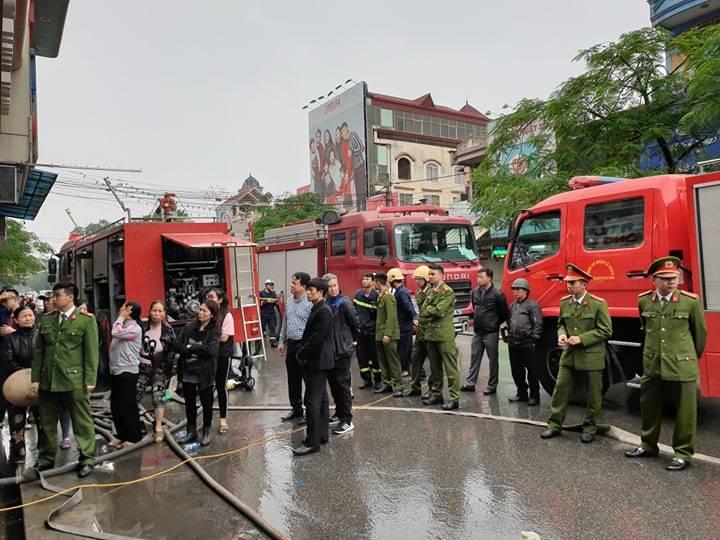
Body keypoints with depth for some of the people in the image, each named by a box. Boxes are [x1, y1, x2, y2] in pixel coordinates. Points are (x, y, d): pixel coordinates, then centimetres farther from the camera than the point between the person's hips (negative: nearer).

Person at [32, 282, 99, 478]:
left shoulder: (86, 320, -4)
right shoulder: (46, 320, 10)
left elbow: (91, 352, -6)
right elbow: (39, 351, 11)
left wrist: (90, 380, -10)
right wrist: (36, 378, 5)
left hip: (74, 380, -5)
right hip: (48, 379, 5)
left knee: (82, 422, 4)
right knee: (47, 422, 15)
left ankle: (87, 459, 16)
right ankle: (47, 458, 30)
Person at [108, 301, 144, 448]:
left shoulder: (134, 328, -13)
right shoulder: (123, 327, 13)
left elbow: (115, 333, -25)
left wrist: (121, 317, -14)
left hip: (127, 372, -9)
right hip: (116, 371, 9)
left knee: (128, 406, 0)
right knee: (116, 406, 13)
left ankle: (133, 437, 12)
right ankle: (123, 436, 24)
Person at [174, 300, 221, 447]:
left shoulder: (214, 330, -9)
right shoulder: (189, 327, 3)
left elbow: (211, 350, -22)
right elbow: (177, 345, -2)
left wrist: (190, 348, -14)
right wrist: (197, 350, -17)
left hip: (204, 373, -4)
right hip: (187, 372, 4)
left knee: (206, 403, 10)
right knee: (189, 403, 15)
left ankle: (206, 432, 27)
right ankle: (191, 431, 31)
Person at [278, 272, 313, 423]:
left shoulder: (310, 304, -15)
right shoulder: (289, 303, 10)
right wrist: (282, 342, 18)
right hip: (291, 344, 8)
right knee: (293, 379, 15)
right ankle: (296, 409, 29)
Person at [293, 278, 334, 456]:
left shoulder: (324, 311, -18)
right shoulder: (316, 309, 13)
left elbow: (316, 338, -22)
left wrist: (302, 354, -12)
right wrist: (302, 352, 8)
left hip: (318, 361, -10)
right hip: (317, 361, 10)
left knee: (312, 401, -8)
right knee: (321, 398, 16)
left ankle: (312, 442, -2)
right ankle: (322, 434, 26)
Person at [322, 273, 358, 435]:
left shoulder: (344, 303, -12)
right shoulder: (325, 304, 6)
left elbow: (355, 322, -8)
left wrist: (353, 340, 2)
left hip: (343, 350, -7)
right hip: (329, 349, 7)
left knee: (342, 384, -3)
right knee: (333, 383, 15)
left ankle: (347, 420, 4)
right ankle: (339, 413, 29)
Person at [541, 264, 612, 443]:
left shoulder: (599, 304, -11)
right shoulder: (564, 302, 4)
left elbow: (606, 331, -11)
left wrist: (581, 339, -19)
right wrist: (561, 334, -6)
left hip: (592, 356, -4)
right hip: (569, 355, 4)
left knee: (593, 395, 9)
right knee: (560, 389, 5)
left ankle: (590, 427, 26)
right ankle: (555, 424, 16)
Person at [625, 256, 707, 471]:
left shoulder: (691, 301, -7)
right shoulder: (643, 301, 0)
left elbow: (700, 332, 6)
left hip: (682, 366, -3)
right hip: (652, 365, 3)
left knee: (685, 411, 5)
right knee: (649, 407, 13)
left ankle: (683, 453, 20)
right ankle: (648, 445, 30)